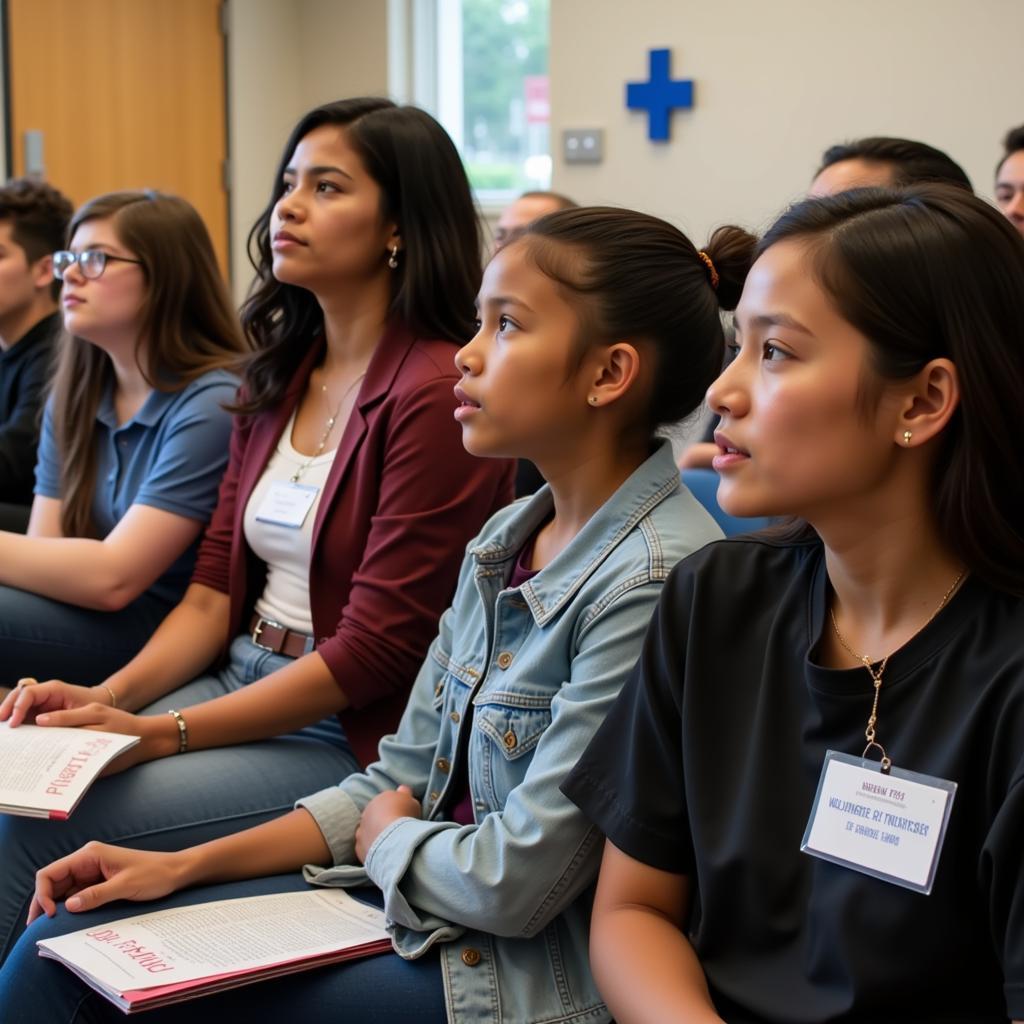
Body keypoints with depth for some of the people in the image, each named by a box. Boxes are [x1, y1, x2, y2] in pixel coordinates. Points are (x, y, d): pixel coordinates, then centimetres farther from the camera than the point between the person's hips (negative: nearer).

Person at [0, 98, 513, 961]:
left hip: (354, 736, -7)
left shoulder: (437, 395, -16)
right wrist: (109, 696, -8)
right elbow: (216, 587, 10)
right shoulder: (280, 377, 11)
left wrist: (161, 734, -19)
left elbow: (375, 649, -17)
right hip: (239, 680, 8)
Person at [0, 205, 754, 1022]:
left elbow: (516, 883, -23)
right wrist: (182, 866, 2)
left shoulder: (656, 583, -23)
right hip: (413, 895, 8)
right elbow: (403, 781, 9)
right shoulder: (507, 539, 6)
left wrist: (384, 838, -2)